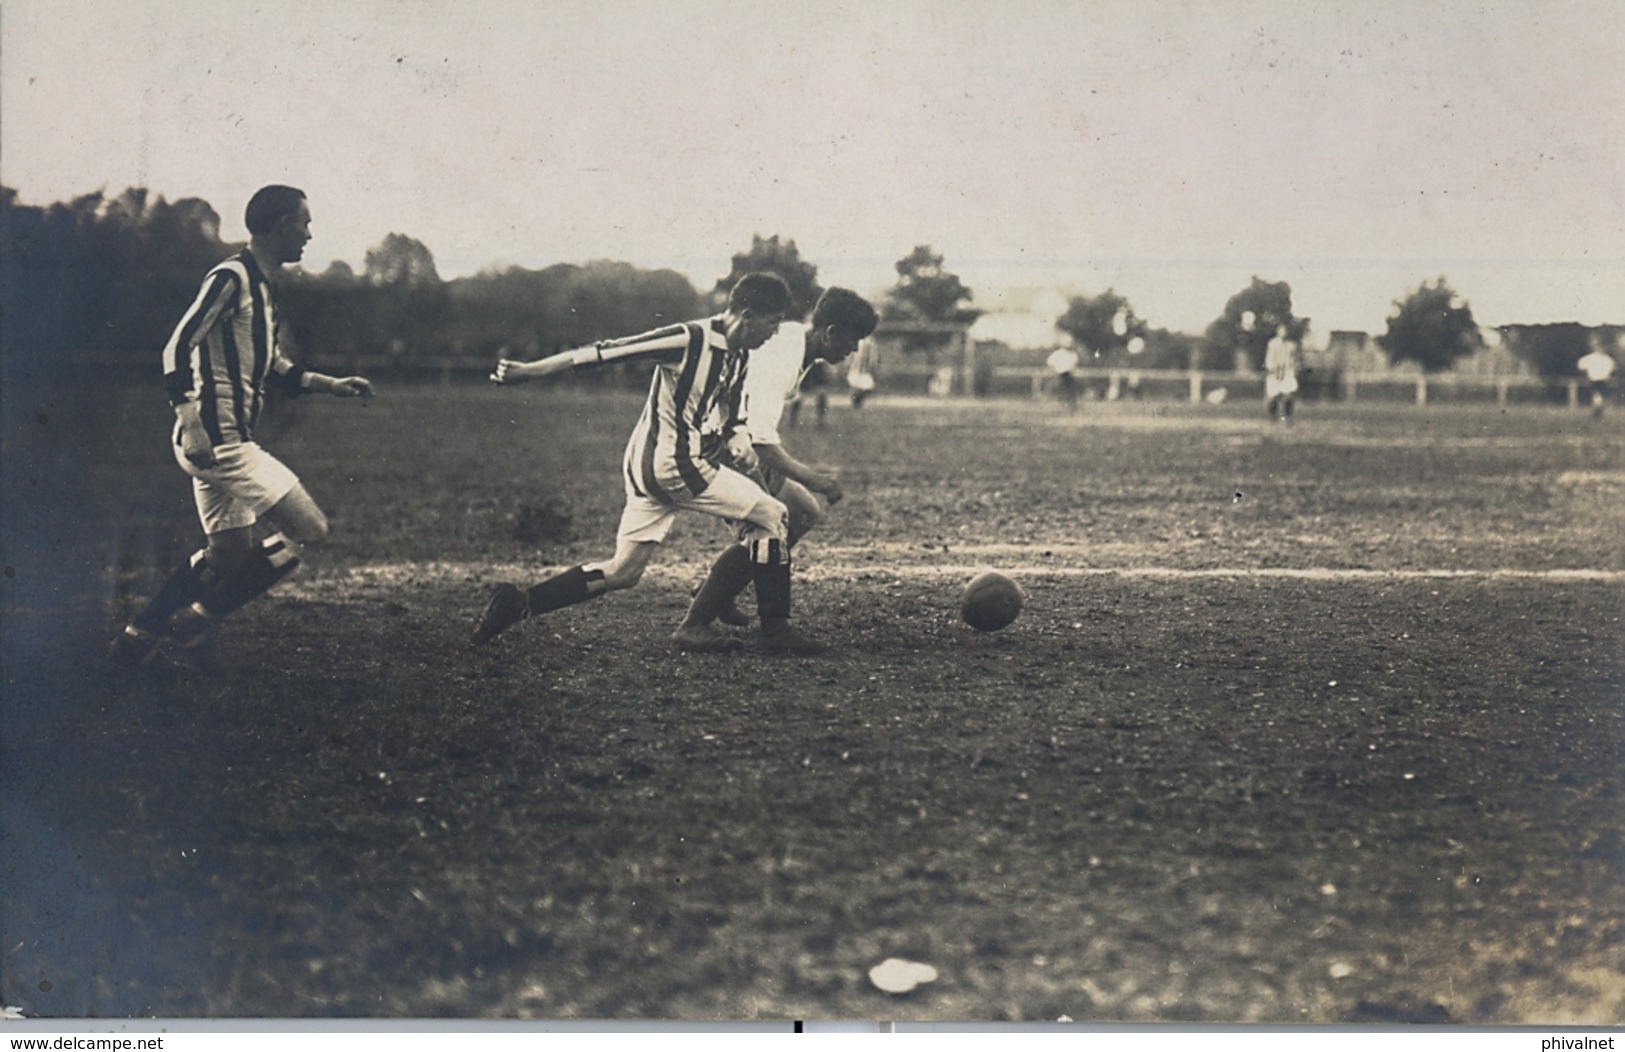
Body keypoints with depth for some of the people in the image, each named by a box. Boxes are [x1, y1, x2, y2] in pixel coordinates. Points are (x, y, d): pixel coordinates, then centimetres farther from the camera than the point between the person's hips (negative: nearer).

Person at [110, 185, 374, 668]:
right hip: (217, 441, -10)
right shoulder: (230, 278, -14)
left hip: (226, 442, 10)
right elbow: (178, 349, -21)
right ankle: (197, 619, -1)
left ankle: (138, 636, 21)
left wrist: (332, 385, 21)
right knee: (308, 529, -8)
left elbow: (273, 368, 27)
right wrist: (190, 425, -28)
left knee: (232, 553, 15)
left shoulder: (262, 286, 17)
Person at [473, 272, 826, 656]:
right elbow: (607, 351, -17)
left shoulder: (738, 356, 11)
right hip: (674, 465, -10)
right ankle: (775, 629, 1)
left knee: (622, 571, 12)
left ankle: (519, 602, 9)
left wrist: (738, 437, -2)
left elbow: (727, 412, 22)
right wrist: (530, 370, -18)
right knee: (771, 515, -3)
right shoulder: (690, 340, -17)